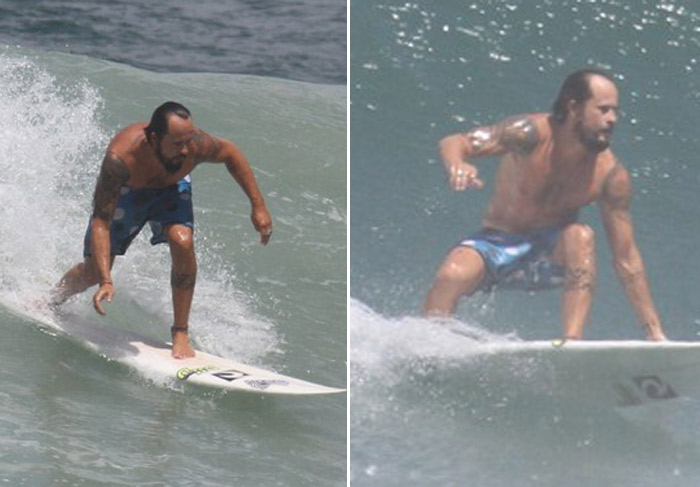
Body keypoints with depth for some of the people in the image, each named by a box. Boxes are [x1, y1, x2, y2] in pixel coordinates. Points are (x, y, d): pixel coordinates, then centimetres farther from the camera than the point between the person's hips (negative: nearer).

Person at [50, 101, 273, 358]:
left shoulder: (197, 144, -37)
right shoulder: (120, 157, -45)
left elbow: (231, 153, -12)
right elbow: (101, 222, -43)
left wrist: (258, 207, -12)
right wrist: (106, 281, -51)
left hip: (170, 189, 2)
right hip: (124, 191, -1)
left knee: (182, 242, -28)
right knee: (93, 273, 3)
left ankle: (181, 332, -14)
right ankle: (51, 301, 38)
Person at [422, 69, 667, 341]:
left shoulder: (610, 175, -15)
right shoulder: (532, 135, -21)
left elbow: (626, 259, -9)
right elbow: (453, 143, -28)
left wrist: (654, 332, -11)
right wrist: (457, 165, -55)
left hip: (550, 257, 1)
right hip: (497, 245, -1)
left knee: (580, 236, -30)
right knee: (452, 275, -31)